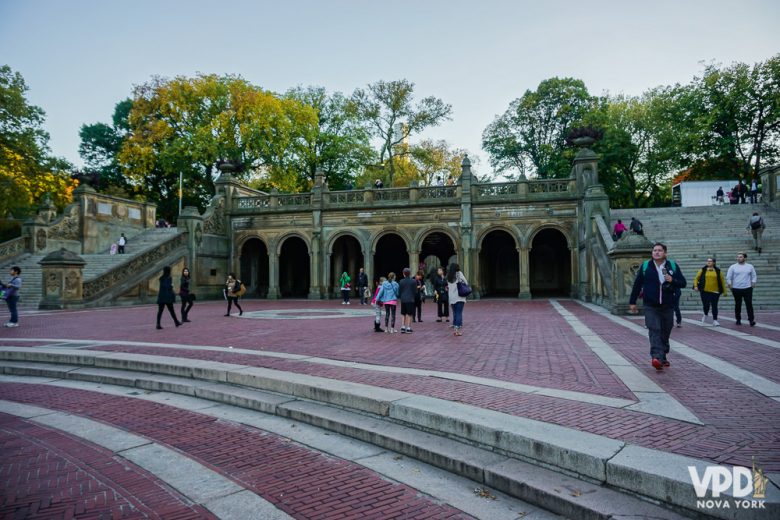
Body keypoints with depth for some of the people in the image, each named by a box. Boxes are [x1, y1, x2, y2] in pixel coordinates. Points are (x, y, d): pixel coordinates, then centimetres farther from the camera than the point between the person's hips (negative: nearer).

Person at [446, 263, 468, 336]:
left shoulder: (448, 276, 10)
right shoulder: (459, 274, -3)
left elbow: (448, 287, 7)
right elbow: (465, 283, -1)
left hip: (451, 298, 5)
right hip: (459, 297, -5)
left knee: (454, 313, 12)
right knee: (459, 313, -4)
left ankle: (455, 329, 14)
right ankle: (458, 329, -10)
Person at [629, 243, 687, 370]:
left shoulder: (673, 266, 4)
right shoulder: (645, 266, 1)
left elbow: (683, 283, 7)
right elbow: (637, 285, 5)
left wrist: (672, 280, -15)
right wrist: (632, 302, 5)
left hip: (668, 306, 2)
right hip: (651, 307, -2)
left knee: (665, 333, 10)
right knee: (654, 331, -14)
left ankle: (663, 357, 25)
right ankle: (656, 357, -23)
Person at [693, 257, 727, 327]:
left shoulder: (718, 271, 3)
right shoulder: (703, 270, 3)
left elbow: (722, 280, 7)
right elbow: (696, 278, 6)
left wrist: (724, 291, 6)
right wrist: (695, 286, -8)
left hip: (715, 292, 0)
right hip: (705, 291, 0)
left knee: (714, 306, 1)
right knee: (706, 305, -2)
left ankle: (715, 320, 11)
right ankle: (705, 315, 29)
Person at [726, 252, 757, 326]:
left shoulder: (750, 266, 7)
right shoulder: (733, 267, 2)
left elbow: (754, 276, 11)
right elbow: (728, 277, 3)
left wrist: (753, 283, -1)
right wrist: (729, 285, -4)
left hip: (747, 289, 0)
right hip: (736, 289, 0)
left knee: (749, 304, -5)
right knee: (737, 305, 7)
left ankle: (751, 320, -1)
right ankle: (738, 319, 16)